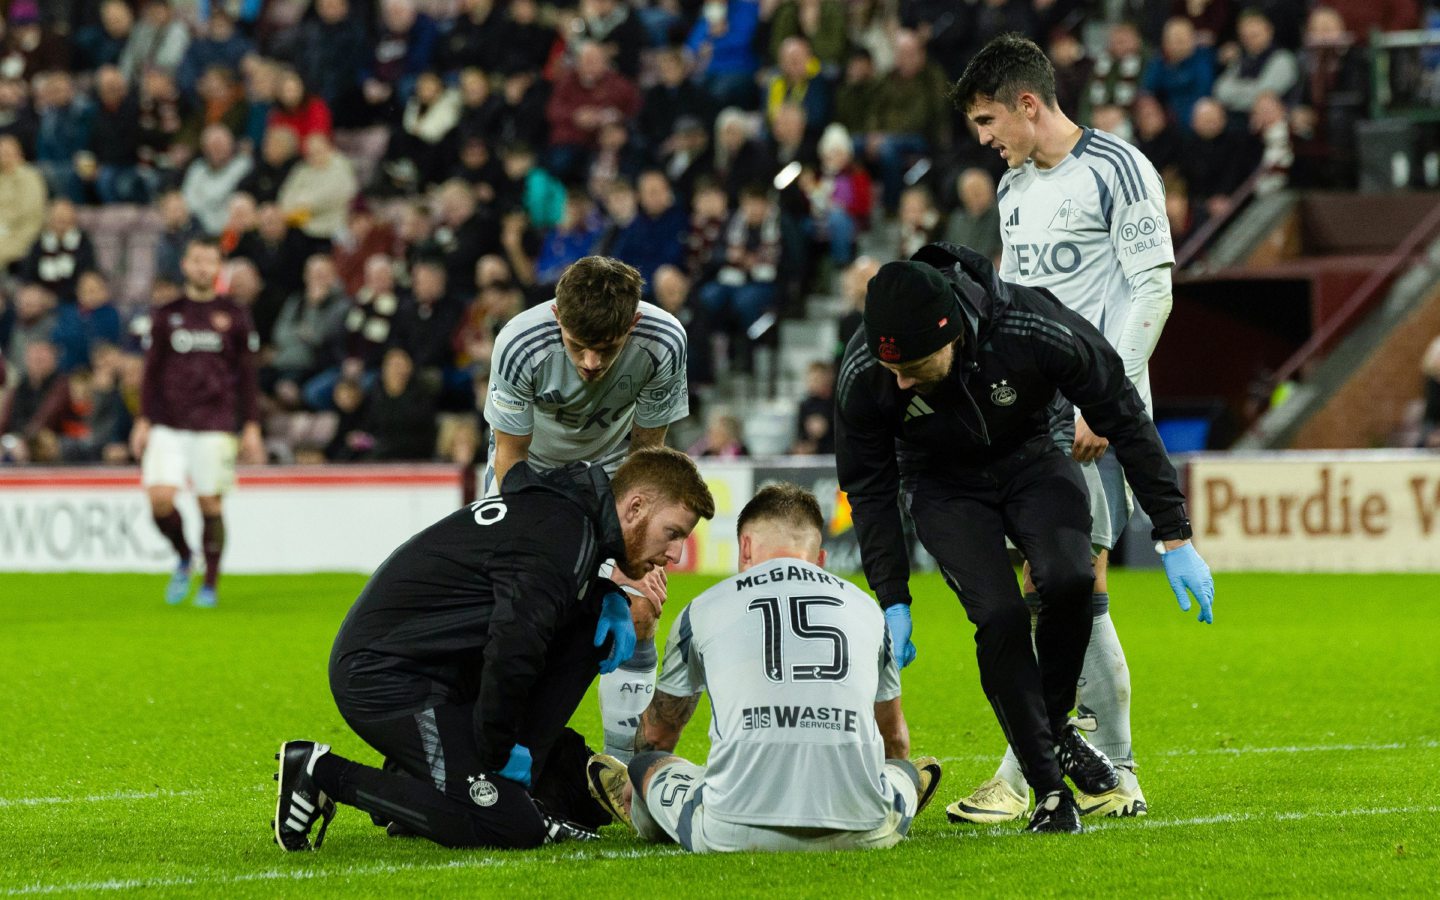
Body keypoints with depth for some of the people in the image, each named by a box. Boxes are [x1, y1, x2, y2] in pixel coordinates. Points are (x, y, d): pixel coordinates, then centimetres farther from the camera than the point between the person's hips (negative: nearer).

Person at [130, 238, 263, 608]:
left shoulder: (234, 316, 6)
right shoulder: (166, 315, 9)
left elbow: (247, 376, 8)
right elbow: (152, 370, 13)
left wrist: (251, 428, 3)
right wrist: (143, 420, 6)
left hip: (213, 426, -1)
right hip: (167, 424, 1)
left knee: (211, 504, -3)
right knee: (160, 498, -13)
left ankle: (210, 584, 8)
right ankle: (182, 558, 13)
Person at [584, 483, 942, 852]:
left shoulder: (704, 609, 14)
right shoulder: (865, 608, 18)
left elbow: (656, 734, 32)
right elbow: (894, 738, 36)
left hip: (735, 835, -1)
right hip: (859, 834, 1)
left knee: (647, 765, 27)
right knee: (900, 768, 32)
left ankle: (638, 807, 55)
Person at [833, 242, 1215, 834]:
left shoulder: (1038, 330, -33)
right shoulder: (864, 373, -27)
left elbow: (1126, 423, -17)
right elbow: (868, 490, -10)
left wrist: (1175, 539, -13)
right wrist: (892, 601, -13)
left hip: (1031, 462, 0)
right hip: (944, 488, 0)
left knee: (1068, 580, -28)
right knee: (999, 615, -23)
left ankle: (1055, 726, -2)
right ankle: (1049, 789, -11)